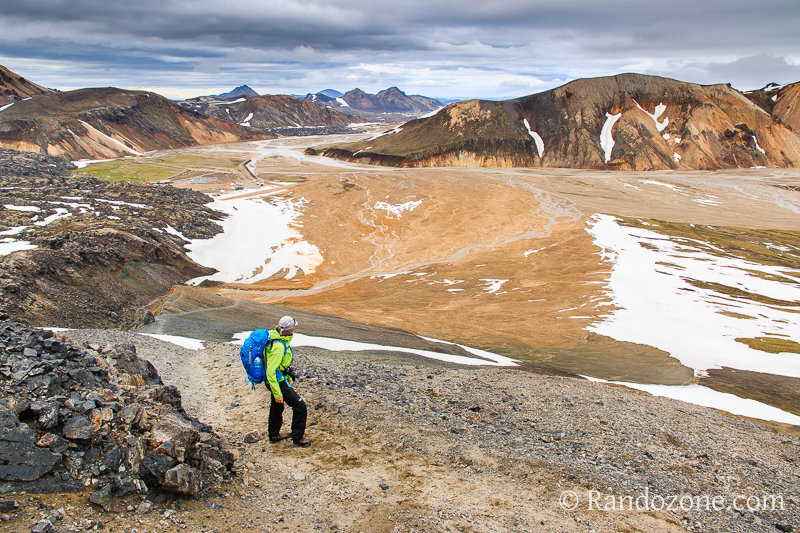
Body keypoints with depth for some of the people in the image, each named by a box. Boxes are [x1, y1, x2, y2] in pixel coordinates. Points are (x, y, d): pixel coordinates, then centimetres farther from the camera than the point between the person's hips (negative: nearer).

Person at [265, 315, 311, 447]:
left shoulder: (277, 338, 1)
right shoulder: (278, 346, -30)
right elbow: (270, 372, -31)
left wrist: (288, 377, 26)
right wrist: (277, 394, -27)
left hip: (280, 378, 10)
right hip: (278, 381, -10)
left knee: (277, 406, 26)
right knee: (300, 406, -3)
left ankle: (274, 435, 44)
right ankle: (297, 438, 9)